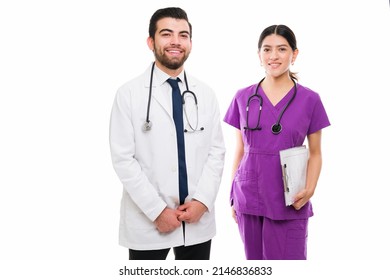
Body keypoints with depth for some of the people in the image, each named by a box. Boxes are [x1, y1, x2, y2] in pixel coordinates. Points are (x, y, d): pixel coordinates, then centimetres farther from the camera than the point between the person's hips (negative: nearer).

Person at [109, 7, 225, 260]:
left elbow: (217, 151, 4)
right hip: (147, 221, -3)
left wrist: (202, 200, -8)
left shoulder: (206, 94, 5)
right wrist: (157, 211, -13)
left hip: (198, 219, 3)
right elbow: (123, 159, -9)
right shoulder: (129, 94, -6)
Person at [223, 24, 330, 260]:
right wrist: (232, 196, 8)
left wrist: (309, 190, -13)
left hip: (289, 202, -2)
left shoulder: (310, 100, -2)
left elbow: (315, 154, 3)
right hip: (249, 198, 2)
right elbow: (240, 151, 8)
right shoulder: (243, 98, 3)